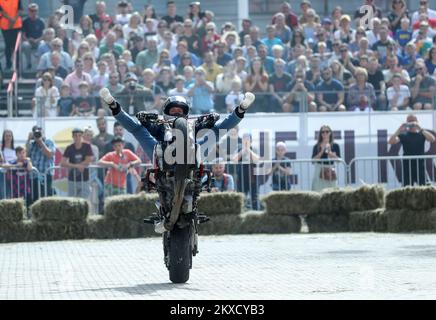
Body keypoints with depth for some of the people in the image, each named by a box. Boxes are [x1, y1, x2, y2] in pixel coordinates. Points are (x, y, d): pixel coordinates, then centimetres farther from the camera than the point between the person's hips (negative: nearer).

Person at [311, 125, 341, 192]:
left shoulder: (335, 146, 8)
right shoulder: (317, 147, 6)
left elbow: (338, 159, 0)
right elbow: (313, 160, -2)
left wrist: (330, 152, -12)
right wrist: (321, 152, -11)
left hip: (331, 171, 1)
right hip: (319, 170, -1)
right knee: (319, 191, -9)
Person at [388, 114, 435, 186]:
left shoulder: (421, 134, 7)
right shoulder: (403, 135, 7)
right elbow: (391, 141, -6)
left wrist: (420, 129, -19)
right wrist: (399, 130, -15)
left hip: (420, 166, 0)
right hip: (407, 167, 0)